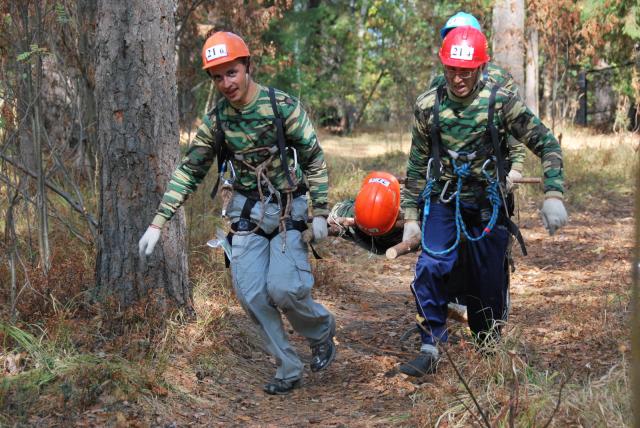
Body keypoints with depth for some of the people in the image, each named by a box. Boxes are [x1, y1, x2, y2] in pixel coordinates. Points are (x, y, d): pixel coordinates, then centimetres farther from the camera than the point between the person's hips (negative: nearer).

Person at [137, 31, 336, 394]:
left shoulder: (283, 106, -13)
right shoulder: (216, 119, -2)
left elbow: (314, 159, -6)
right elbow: (189, 171, 2)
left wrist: (320, 212, -6)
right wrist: (158, 223, -3)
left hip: (288, 209, -4)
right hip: (247, 211, 4)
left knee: (283, 288, -17)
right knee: (251, 293, -6)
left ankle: (322, 330, 15)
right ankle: (289, 369, 9)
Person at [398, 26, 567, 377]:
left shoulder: (500, 102, -13)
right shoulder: (428, 106, -6)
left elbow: (547, 144, -8)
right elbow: (417, 164, 4)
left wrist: (553, 195, -18)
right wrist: (411, 216, 4)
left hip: (487, 202, -1)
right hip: (443, 199, 1)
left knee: (488, 281, 5)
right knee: (430, 267, -17)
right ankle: (430, 350, -6)